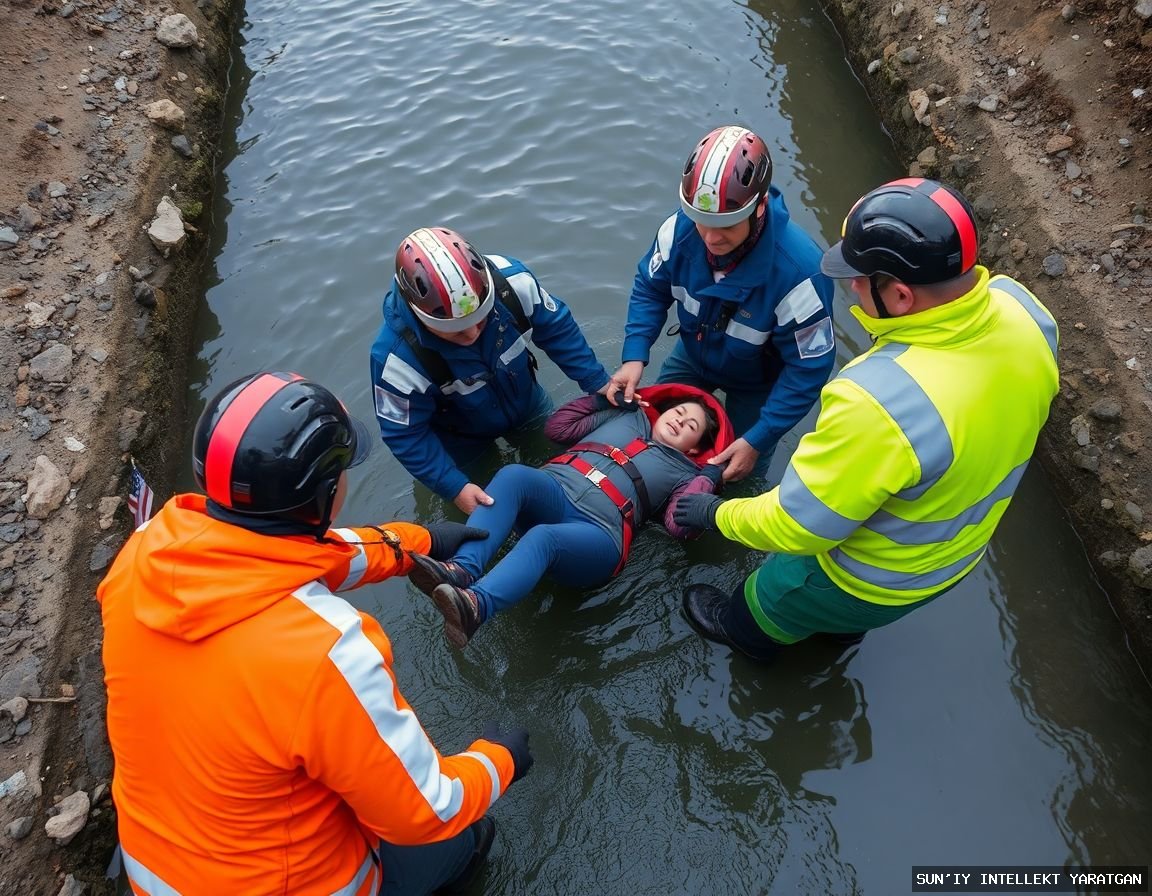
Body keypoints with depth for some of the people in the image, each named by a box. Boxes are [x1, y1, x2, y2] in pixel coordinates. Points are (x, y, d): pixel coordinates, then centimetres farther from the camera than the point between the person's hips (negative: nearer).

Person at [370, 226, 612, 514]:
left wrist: (599, 383, -13)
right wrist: (454, 488, -31)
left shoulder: (511, 281, -34)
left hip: (527, 404, 3)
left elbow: (558, 329, -16)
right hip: (461, 439, -2)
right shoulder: (398, 357, -40)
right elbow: (405, 435, -26)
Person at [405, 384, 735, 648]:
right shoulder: (627, 416, 30)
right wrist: (603, 396, 26)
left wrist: (709, 475, 5)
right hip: (552, 497, 4)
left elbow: (681, 526, 0)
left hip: (597, 533, -3)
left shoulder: (683, 472, 21)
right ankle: (464, 568, -46)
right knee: (514, 475, -31)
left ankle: (475, 605, -60)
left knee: (543, 537, -38)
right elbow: (558, 427, 26)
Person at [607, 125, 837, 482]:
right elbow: (650, 288, -11)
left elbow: (809, 366, -29)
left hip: (758, 380, -3)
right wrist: (634, 357, -25)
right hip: (694, 354, 3)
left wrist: (758, 440, -30)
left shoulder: (798, 270, -40)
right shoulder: (681, 228, -29)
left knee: (741, 476, 12)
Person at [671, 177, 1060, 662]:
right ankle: (846, 627, 72)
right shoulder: (1020, 307, -21)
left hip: (873, 579, -6)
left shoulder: (878, 402, -47)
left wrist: (717, 515, -14)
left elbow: (795, 526, -33)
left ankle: (745, 631, 61)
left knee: (769, 600, 28)